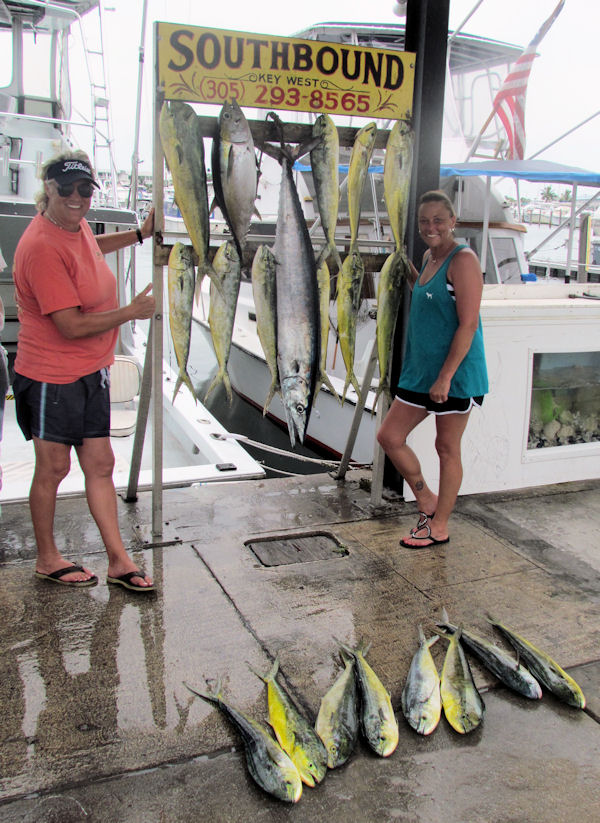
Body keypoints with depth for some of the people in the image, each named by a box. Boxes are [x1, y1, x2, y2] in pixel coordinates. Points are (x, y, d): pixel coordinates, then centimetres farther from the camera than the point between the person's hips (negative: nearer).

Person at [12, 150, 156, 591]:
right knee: (53, 467, 7)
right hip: (51, 376, -8)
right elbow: (73, 326, -24)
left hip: (91, 372, 8)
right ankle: (47, 558, 27)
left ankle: (119, 559, 19)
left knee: (101, 464, 10)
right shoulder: (42, 246, -22)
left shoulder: (76, 224, 7)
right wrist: (132, 311, -15)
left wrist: (141, 233, 26)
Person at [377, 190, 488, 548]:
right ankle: (427, 500, 28)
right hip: (420, 370, 9)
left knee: (447, 448, 5)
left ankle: (439, 528, 20)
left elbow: (468, 324, -19)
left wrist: (445, 377, -22)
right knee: (389, 437, 9)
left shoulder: (463, 260, -14)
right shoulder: (429, 257, 12)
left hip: (456, 373, -9)